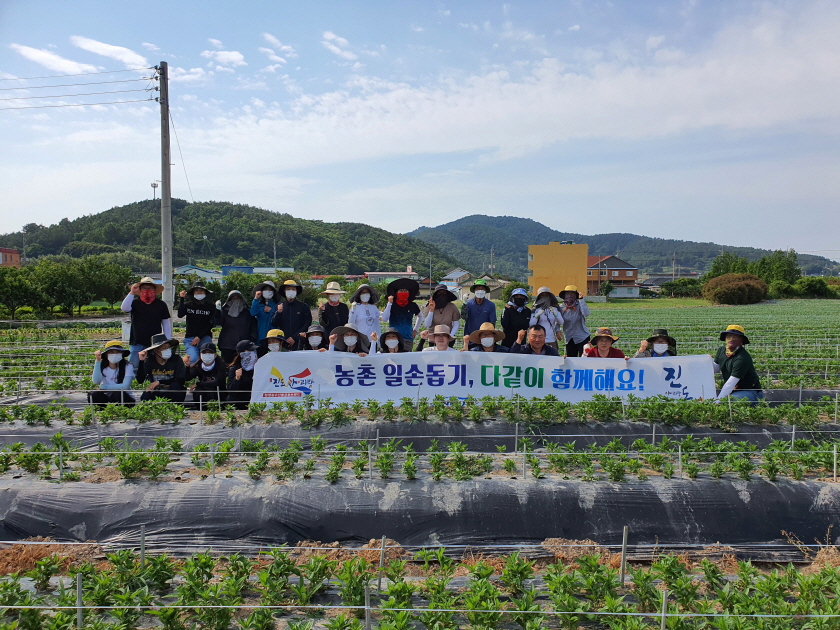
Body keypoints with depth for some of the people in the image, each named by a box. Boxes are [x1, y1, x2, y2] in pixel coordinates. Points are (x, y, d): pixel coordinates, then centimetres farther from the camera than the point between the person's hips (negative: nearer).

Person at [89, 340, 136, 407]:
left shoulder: (128, 366, -13)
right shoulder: (102, 366, -4)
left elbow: (125, 386, -21)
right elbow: (96, 382, -22)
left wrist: (103, 387, -17)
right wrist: (98, 361, -22)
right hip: (107, 398, 3)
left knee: (117, 394, -35)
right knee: (94, 395, -26)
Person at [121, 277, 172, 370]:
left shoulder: (161, 305, 5)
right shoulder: (135, 303, 4)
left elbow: (166, 324, 8)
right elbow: (124, 308, -17)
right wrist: (132, 293, -22)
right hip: (137, 344, 0)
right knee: (134, 368, 0)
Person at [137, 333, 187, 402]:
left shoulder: (176, 358, -14)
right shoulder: (149, 361, -9)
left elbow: (181, 380, -21)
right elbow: (140, 380, -19)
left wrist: (159, 382, -23)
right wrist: (141, 362, -28)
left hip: (174, 393, -2)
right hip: (157, 393, 2)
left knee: (175, 386, -33)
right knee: (145, 398, -28)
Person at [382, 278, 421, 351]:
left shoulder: (412, 305, 6)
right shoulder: (392, 305, -1)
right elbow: (384, 319, -14)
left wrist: (415, 330, 18)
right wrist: (389, 303, -16)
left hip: (408, 338, 2)